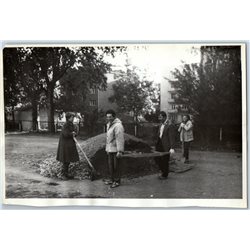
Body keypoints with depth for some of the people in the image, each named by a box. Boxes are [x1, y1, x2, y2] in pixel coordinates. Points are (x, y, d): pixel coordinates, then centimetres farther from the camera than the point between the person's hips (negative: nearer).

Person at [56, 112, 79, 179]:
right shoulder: (65, 125, -15)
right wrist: (72, 134, -8)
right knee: (66, 161, -5)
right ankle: (63, 174, 6)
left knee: (68, 160, 12)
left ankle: (66, 174, 22)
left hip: (70, 145, 9)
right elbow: (66, 134, -24)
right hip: (65, 145, -9)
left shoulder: (72, 125, 12)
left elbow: (75, 132, 17)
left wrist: (74, 134, -6)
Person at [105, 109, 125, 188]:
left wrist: (119, 151, -24)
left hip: (115, 149, -9)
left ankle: (117, 181, 12)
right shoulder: (109, 124, 13)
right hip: (110, 149, 9)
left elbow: (120, 139, -23)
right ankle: (112, 179, 29)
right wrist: (107, 148, 20)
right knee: (110, 165, 16)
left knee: (116, 165, 0)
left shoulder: (118, 126, -19)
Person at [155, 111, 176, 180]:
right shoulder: (161, 124, 9)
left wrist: (172, 148, -27)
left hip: (166, 146, -8)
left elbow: (172, 137, -21)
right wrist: (157, 144, 18)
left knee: (165, 160, 3)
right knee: (157, 158, 10)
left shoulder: (170, 125, -18)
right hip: (160, 143, 8)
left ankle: (165, 175, 21)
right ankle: (163, 170, 31)